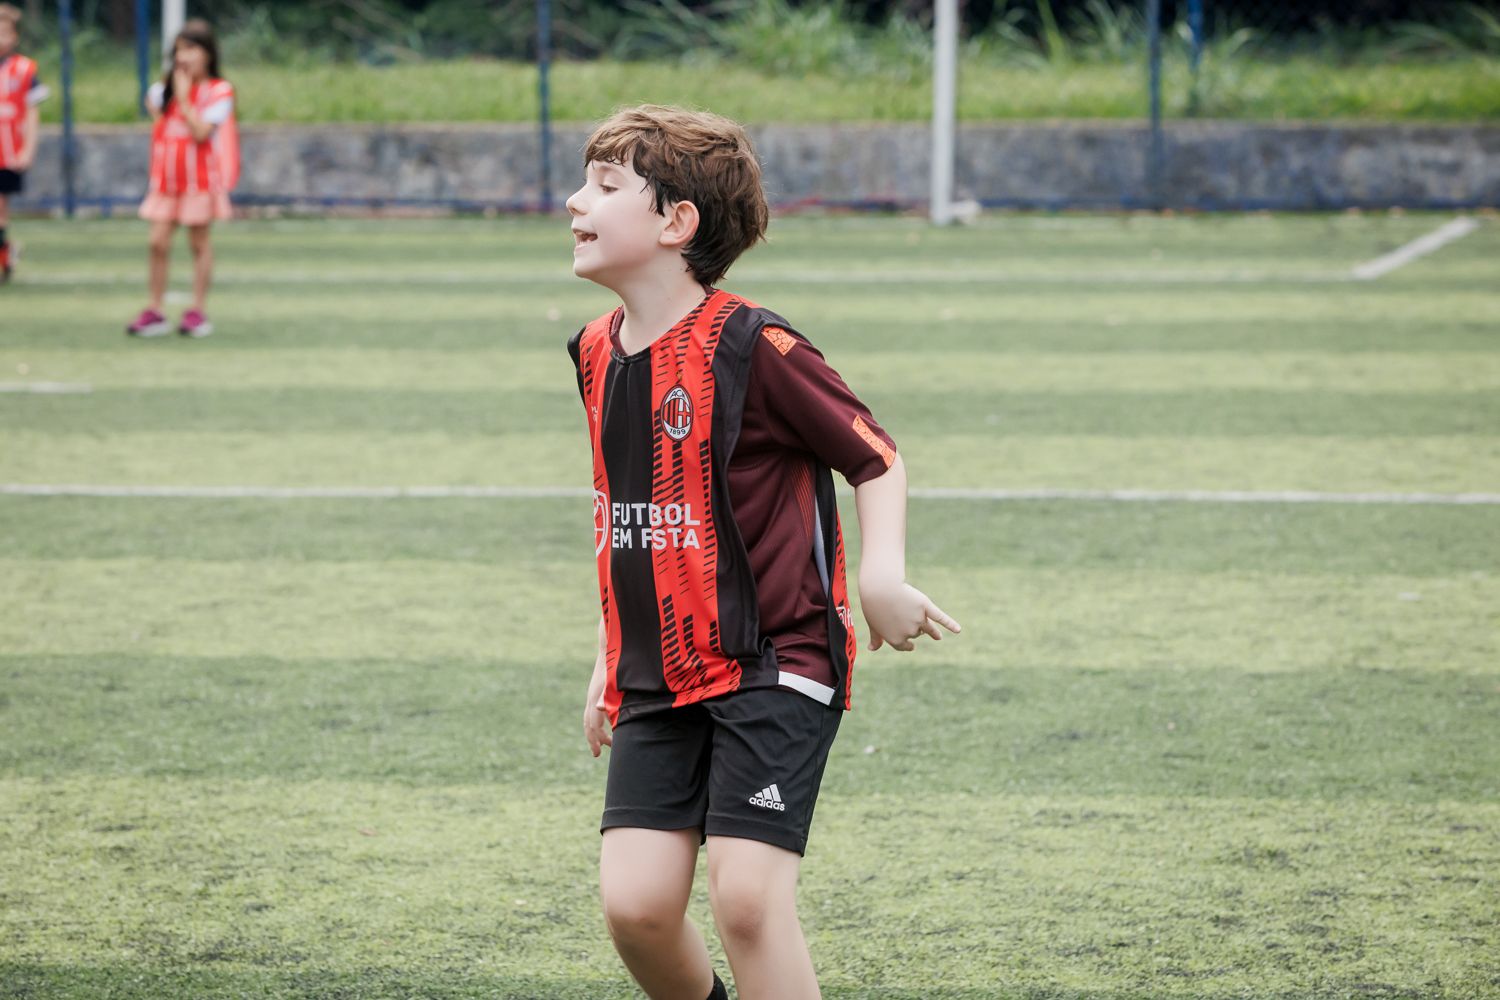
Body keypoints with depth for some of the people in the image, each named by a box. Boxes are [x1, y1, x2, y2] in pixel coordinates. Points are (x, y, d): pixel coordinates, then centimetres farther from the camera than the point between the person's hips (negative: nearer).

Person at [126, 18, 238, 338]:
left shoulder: (218, 91, -7)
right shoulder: (164, 89, 10)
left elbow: (201, 132, -18)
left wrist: (184, 98, -15)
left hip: (200, 178, -4)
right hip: (167, 178, 4)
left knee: (199, 242, 4)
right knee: (158, 242, -1)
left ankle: (198, 311, 10)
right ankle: (154, 311, 4)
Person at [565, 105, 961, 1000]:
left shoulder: (752, 345, -13)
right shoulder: (598, 354, 9)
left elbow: (878, 460, -7)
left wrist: (883, 575, -24)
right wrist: (611, 659, 24)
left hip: (775, 665, -6)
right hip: (658, 681, 6)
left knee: (748, 895, -15)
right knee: (635, 902, -4)